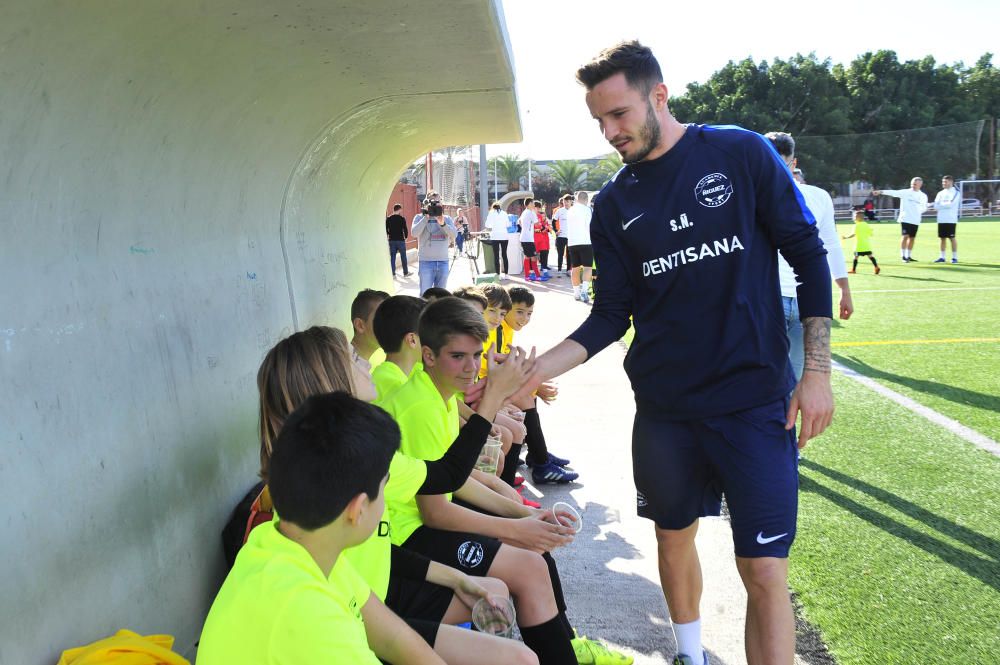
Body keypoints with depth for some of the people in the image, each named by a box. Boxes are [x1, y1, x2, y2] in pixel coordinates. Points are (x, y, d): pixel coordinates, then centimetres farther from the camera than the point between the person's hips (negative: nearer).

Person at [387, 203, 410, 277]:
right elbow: (405, 229, -8)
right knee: (403, 257, 9)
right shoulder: (402, 218, -9)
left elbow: (386, 230, 4)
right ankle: (405, 273, 17)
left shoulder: (388, 219, 1)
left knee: (392, 257, 7)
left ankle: (393, 274, 6)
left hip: (391, 240, 3)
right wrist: (406, 236, 9)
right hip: (400, 240, -3)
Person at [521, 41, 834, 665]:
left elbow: (808, 256, -1)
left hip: (756, 400, -3)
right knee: (674, 537, 17)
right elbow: (611, 315, 5)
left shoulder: (741, 153, -4)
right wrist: (539, 369, -9)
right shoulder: (613, 204, 5)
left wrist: (818, 371, -6)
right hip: (665, 408, 4)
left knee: (765, 572, -5)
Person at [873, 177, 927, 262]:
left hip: (916, 220, 4)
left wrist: (919, 211, -3)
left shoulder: (923, 196, 9)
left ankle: (909, 256, 20)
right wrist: (880, 191, -29)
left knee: (912, 238, 9)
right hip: (905, 219, -4)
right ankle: (903, 256, -4)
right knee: (905, 236, -10)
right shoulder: (905, 192, -2)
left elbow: (924, 207, 19)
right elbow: (894, 192, -16)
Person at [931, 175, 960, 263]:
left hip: (951, 220, -5)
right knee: (942, 238, 7)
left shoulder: (955, 193, -2)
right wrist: (946, 205, -9)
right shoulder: (940, 193, 15)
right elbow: (936, 206, 5)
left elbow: (950, 204, -15)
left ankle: (954, 257, 2)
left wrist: (941, 205, -1)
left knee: (952, 238, -3)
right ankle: (942, 257, 12)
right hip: (941, 220, 5)